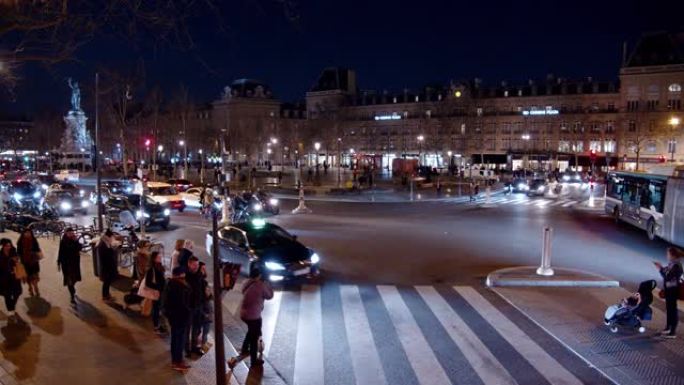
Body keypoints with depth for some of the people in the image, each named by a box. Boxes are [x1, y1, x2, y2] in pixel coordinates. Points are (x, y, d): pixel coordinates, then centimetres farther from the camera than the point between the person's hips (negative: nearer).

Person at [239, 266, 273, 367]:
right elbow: (269, 296, -6)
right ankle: (254, 360, 18)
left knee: (251, 331, 32)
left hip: (243, 314, 7)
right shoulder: (260, 285, -18)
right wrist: (267, 284, 7)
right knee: (255, 337, 9)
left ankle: (244, 349, 40)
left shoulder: (247, 283, 1)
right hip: (253, 315, -7)